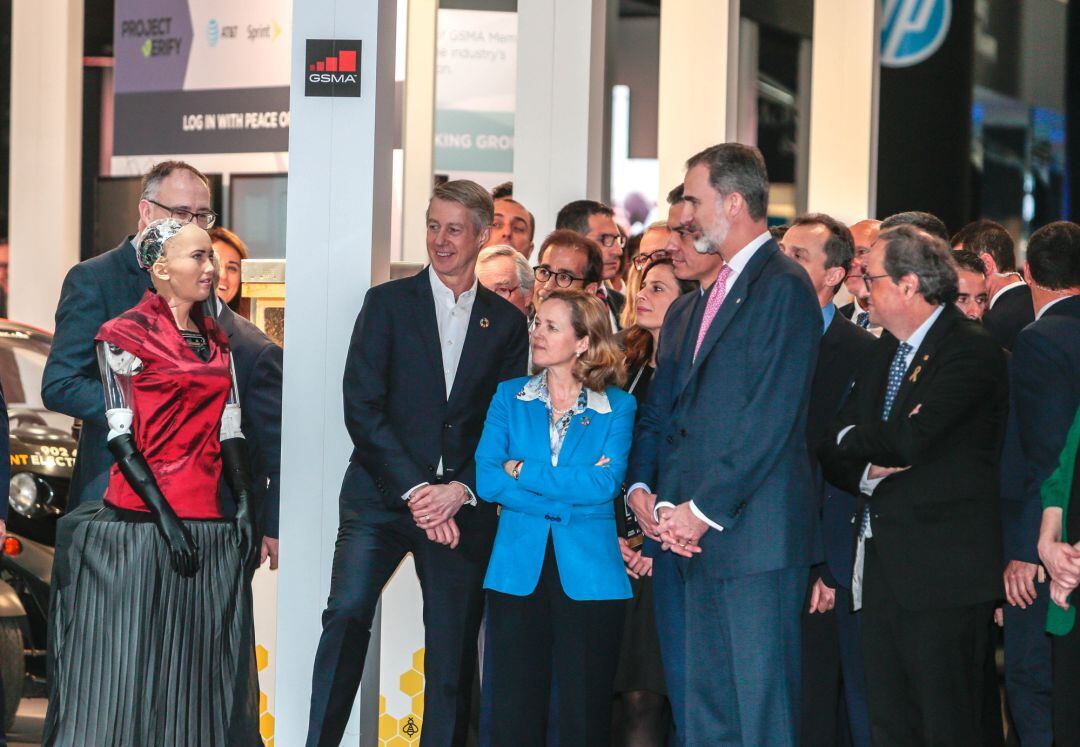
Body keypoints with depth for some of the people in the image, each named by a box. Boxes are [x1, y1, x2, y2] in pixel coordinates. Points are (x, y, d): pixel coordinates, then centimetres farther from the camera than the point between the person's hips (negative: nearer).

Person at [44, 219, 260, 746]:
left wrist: (245, 505, -1)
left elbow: (230, 429, 12)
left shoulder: (216, 340, 15)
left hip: (209, 522, 6)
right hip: (141, 520, -6)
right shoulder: (125, 335, -3)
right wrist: (164, 515, -15)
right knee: (133, 664, -4)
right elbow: (121, 437, -8)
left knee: (200, 672, 7)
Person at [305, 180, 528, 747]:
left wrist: (459, 489, -9)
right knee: (347, 614, -19)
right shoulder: (388, 303, 4)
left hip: (462, 507, 2)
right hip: (382, 497, -2)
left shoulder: (507, 322, 10)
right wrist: (414, 490, -11)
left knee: (453, 647, 1)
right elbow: (361, 407, -3)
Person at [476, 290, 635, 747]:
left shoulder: (617, 407, 5)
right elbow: (487, 479, -3)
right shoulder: (510, 397, 9)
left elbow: (605, 485, -10)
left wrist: (522, 471, -9)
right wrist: (564, 505, -11)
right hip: (518, 570, 1)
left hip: (588, 576, -1)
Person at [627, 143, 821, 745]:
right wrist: (643, 490, 1)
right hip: (691, 535, 9)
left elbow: (772, 418, -14)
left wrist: (704, 508, -15)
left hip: (753, 534, -9)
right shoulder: (695, 305, 21)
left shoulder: (784, 287, -7)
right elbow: (661, 411, 19)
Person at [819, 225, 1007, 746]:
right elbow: (833, 451, 13)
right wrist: (867, 473, -9)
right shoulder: (882, 354, 17)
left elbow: (911, 440, -22)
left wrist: (853, 438, -3)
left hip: (943, 571, -8)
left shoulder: (972, 352, -10)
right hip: (883, 566, 8)